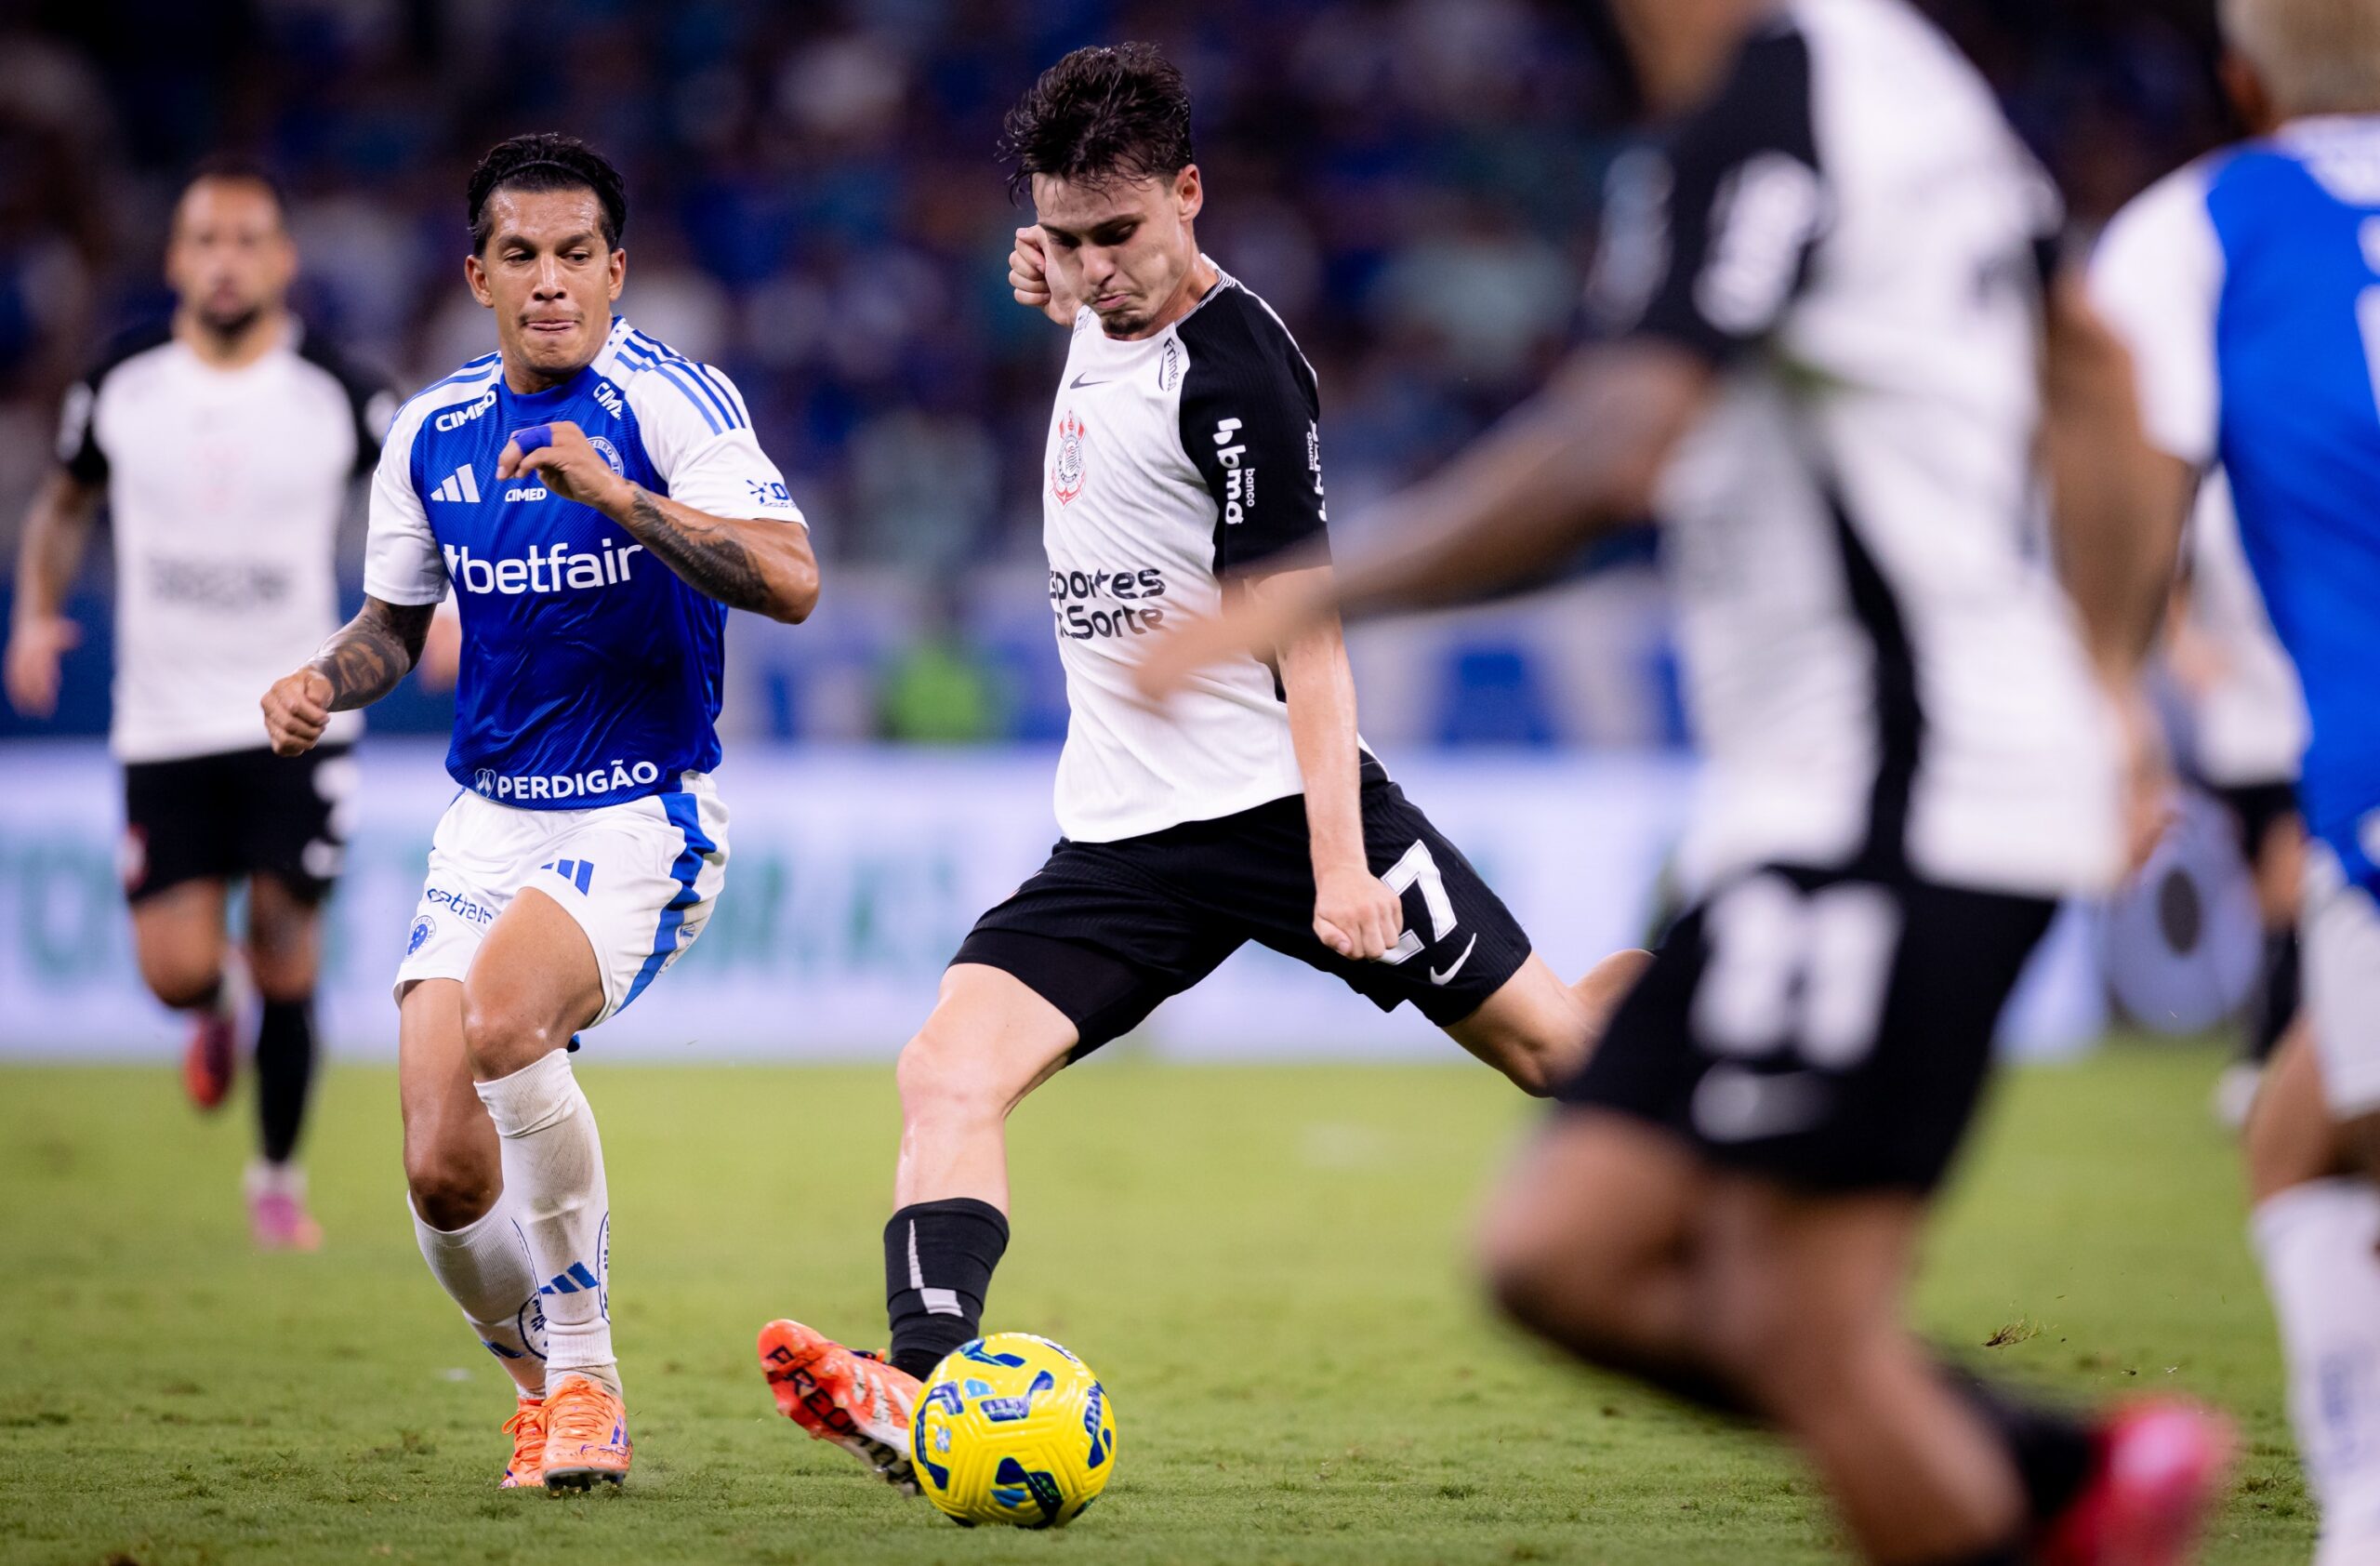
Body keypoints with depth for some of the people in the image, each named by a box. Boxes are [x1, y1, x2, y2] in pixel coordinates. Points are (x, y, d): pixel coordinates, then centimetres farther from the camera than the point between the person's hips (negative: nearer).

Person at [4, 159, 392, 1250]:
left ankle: (278, 1179, 19)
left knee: (285, 964, -3)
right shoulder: (122, 384, -1)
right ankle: (217, 1011, 30)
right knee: (175, 972, -9)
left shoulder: (337, 393, -6)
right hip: (163, 725, 1)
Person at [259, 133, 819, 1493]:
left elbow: (791, 580, -24)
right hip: (489, 821, 5)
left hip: (646, 820, -5)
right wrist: (326, 684, -2)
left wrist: (615, 493, -33)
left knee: (503, 1023, -32)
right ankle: (544, 1389, 22)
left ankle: (587, 1375, -15)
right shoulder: (432, 435, 6)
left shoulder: (671, 400, -11)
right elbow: (395, 625, 20)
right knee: (444, 1172, -7)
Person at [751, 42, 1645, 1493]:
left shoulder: (1235, 372, -16)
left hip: (1283, 798, -6)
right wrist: (1062, 295, 14)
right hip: (1123, 833, 6)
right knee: (951, 1074, -15)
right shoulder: (1105, 315, 7)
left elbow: (1301, 625, -18)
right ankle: (925, 1397, -27)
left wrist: (1340, 862, -24)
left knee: (1548, 1041, 4)